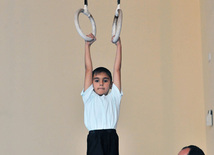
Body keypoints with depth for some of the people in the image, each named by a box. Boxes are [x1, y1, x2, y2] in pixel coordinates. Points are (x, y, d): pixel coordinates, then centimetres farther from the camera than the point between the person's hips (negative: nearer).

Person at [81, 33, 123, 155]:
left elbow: (117, 69, 15)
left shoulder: (114, 97, 17)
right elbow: (88, 69, 13)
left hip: (111, 137, 2)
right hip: (94, 137, -1)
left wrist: (119, 45, 13)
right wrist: (87, 45, 11)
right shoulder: (89, 97, 15)